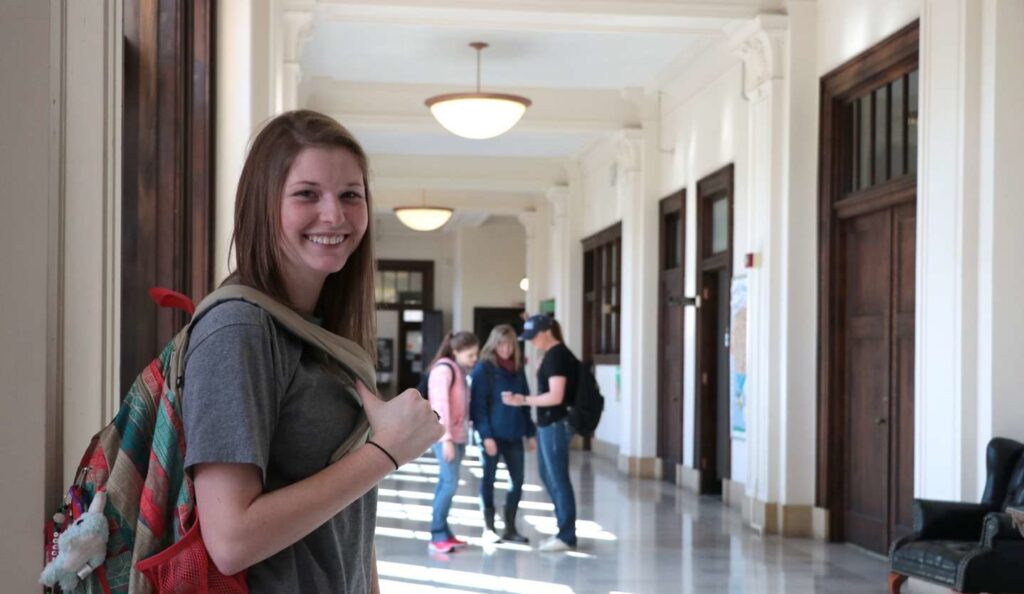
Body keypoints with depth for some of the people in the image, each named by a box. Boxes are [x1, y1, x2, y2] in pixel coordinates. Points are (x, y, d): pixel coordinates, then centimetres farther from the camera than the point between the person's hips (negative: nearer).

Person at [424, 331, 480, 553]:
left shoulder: (459, 370, 15)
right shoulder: (444, 369, -11)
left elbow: (461, 405, 13)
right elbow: (441, 405, -17)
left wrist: (460, 437, 8)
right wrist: (446, 438, -20)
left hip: (459, 434, 8)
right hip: (445, 435, -8)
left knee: (446, 483, 9)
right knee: (450, 483, -11)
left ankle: (443, 532, 12)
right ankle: (437, 536, -8)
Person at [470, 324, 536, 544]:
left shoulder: (517, 369, 11)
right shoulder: (484, 369, -5)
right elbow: (478, 404, -10)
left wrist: (530, 432, 9)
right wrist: (485, 434, -17)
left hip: (514, 434, 5)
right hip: (492, 434, -5)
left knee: (517, 479, 6)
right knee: (488, 479, 4)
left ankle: (510, 528, 17)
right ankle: (488, 528, 12)